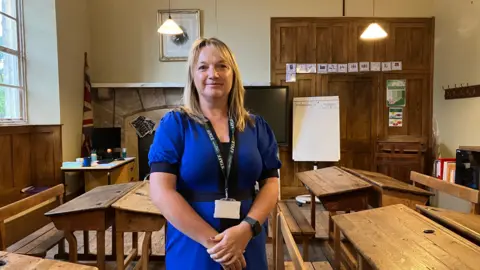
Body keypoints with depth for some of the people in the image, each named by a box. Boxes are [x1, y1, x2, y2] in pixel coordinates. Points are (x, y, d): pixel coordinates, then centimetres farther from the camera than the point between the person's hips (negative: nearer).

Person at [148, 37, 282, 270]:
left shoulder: (256, 126, 3)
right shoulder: (174, 124, -5)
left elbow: (271, 184, 1)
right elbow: (161, 192, -12)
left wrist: (247, 228, -15)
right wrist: (212, 240, -17)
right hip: (192, 251, -2)